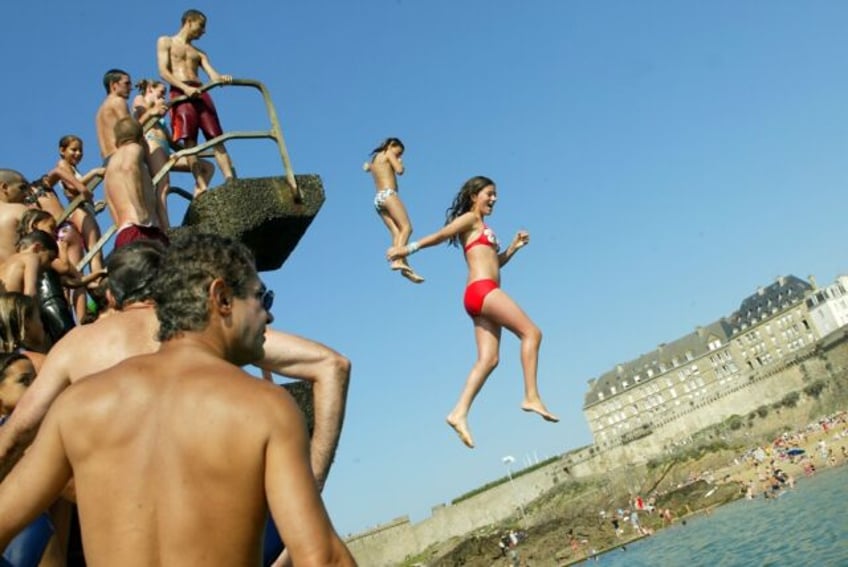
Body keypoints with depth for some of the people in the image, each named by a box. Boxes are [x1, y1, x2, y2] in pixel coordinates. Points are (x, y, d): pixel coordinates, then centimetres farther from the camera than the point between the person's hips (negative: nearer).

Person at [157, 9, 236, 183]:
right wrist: (185, 87, -16)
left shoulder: (199, 53, 28)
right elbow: (163, 72, 1)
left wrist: (222, 78, -15)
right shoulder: (165, 42, 16)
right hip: (180, 93, -4)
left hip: (201, 92, 4)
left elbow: (212, 75, 11)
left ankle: (231, 181, -18)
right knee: (189, 141, -17)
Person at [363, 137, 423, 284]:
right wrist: (400, 163, 14)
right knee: (406, 227, -18)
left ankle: (404, 265, -24)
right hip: (388, 194, -8)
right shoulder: (388, 154, 7)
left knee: (397, 232, -6)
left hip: (378, 199, 8)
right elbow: (399, 170, -6)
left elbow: (367, 167, 50)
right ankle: (398, 260, -38)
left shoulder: (374, 159, 29)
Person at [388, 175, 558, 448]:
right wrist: (408, 248, -14)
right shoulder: (469, 219, 3)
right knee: (531, 332, -9)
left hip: (482, 295, 9)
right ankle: (532, 397, -13)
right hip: (482, 290, -9)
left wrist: (513, 247, 19)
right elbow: (440, 236, -6)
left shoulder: (480, 226, 28)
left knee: (488, 359, -1)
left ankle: (459, 413, -8)